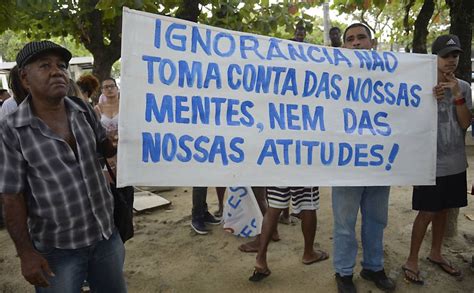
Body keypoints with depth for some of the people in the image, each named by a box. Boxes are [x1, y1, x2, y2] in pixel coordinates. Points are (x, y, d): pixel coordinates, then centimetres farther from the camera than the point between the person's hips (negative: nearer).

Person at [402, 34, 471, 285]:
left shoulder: (463, 87, 5)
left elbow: (465, 124, -4)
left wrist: (457, 94, -14)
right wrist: (433, 100, -23)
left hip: (455, 163, 5)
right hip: (430, 163, -5)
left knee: (443, 209, 15)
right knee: (427, 212, -2)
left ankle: (435, 253, 32)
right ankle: (412, 261, 11)